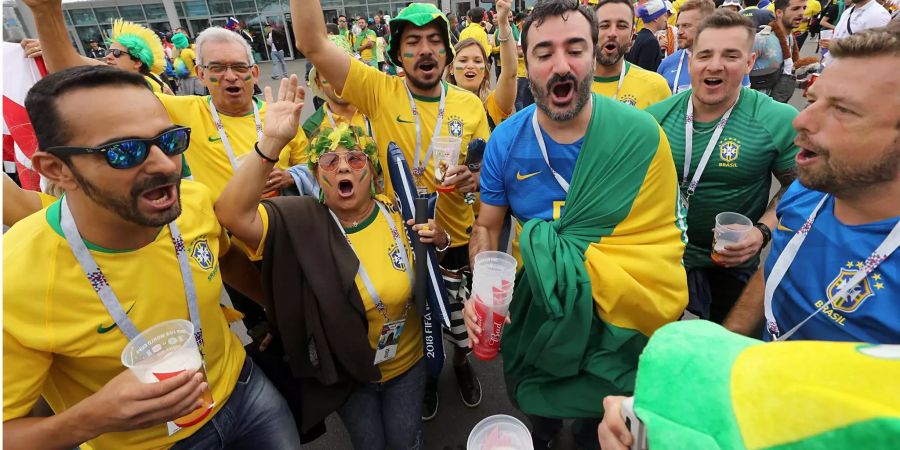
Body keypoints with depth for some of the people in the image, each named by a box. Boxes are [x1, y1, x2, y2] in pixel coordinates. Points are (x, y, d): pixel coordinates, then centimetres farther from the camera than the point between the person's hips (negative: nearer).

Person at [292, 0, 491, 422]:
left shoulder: (470, 104, -6)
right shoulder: (380, 92, -12)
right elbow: (312, 43, -20)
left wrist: (474, 178, -22)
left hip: (458, 239, 2)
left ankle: (461, 362, 56)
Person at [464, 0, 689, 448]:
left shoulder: (641, 135, -19)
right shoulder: (505, 142, -13)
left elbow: (661, 238, -11)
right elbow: (487, 227, -5)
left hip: (617, 319, -1)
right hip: (535, 310, 2)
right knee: (537, 411, 28)